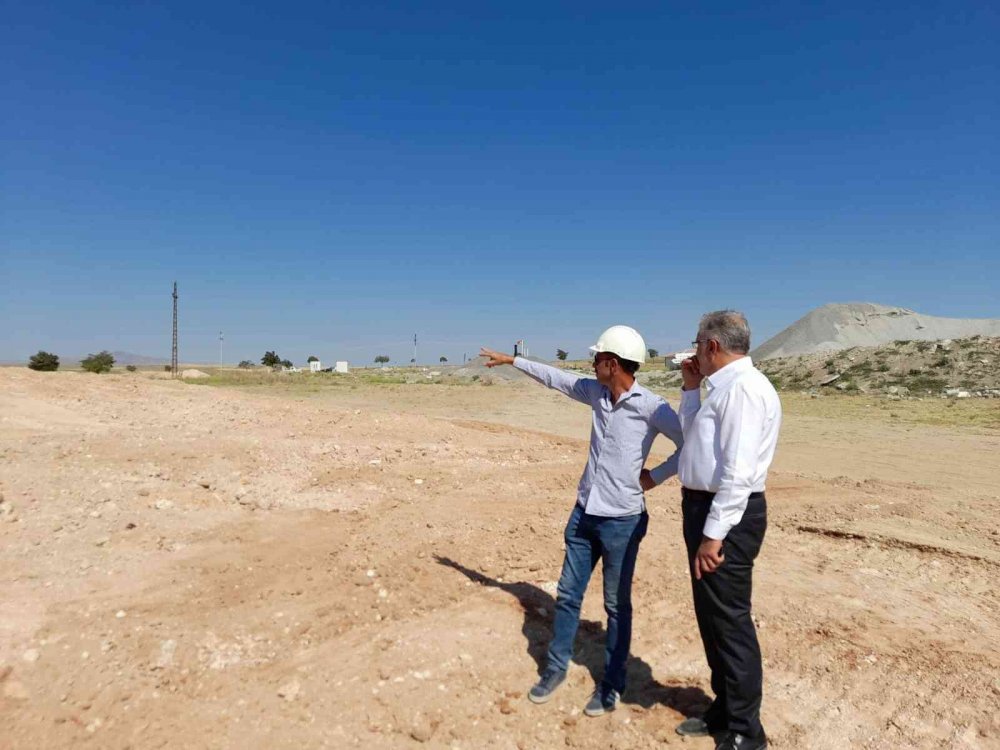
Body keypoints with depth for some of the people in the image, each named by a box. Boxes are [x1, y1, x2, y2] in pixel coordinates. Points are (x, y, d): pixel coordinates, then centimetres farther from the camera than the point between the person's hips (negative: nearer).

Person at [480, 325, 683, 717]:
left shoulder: (650, 407, -16)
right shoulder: (595, 392, 3)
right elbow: (555, 376, 15)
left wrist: (654, 477, -12)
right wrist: (511, 360, 21)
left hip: (622, 521, -6)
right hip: (584, 514, 6)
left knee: (617, 606, 9)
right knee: (567, 595, 16)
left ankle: (612, 685, 26)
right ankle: (555, 667, 33)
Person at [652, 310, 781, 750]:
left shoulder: (743, 387, -18)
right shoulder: (724, 387, 14)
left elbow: (738, 471, -24)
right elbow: (693, 437, 26)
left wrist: (714, 533, -24)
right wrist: (691, 389, 17)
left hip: (727, 516, -10)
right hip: (707, 509, 10)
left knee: (730, 621, 2)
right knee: (711, 616, 19)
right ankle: (724, 712, 37)